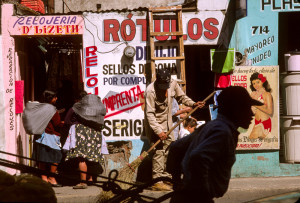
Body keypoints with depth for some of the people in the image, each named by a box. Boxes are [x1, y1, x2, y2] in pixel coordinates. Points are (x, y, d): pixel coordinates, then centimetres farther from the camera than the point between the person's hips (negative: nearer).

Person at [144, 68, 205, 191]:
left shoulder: (173, 84, -8)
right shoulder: (150, 91, -24)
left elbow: (181, 97, 12)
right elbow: (150, 114, -24)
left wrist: (193, 104, -5)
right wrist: (158, 131, -29)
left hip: (167, 123, 7)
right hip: (155, 124, -7)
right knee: (159, 151, -12)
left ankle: (165, 176, 26)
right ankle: (157, 182, -9)